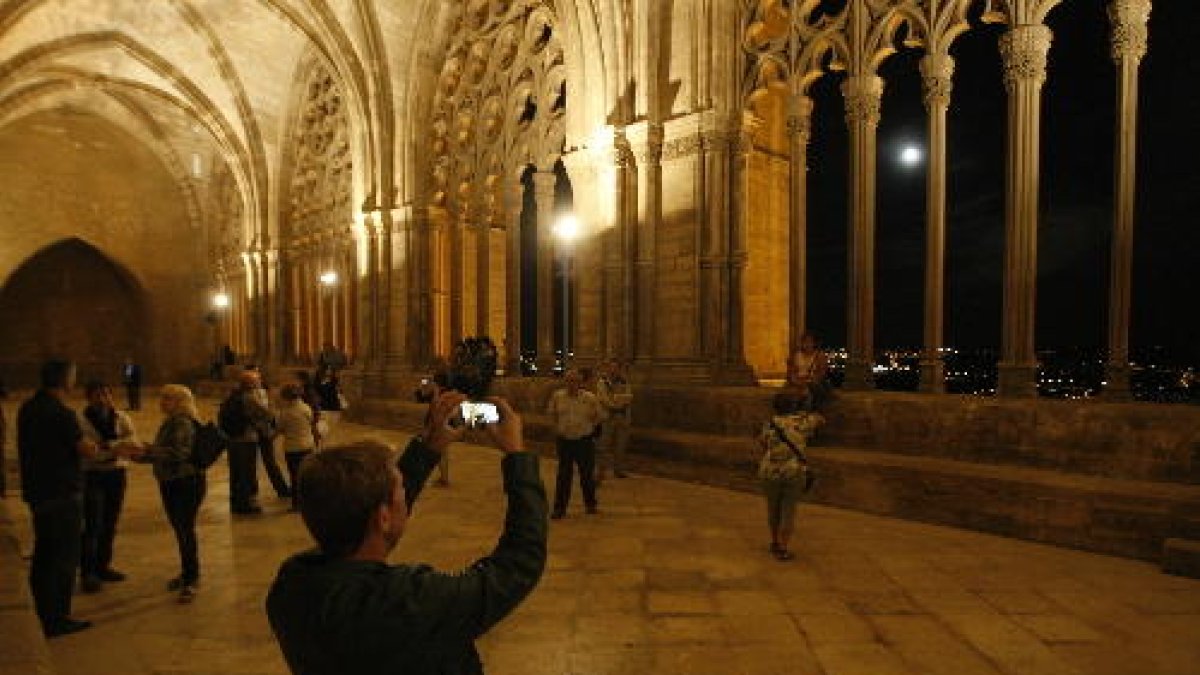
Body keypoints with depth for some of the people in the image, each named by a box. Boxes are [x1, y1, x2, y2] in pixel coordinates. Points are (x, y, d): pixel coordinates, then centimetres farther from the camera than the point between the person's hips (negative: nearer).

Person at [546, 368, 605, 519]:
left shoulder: (590, 398, -7)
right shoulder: (557, 396, -2)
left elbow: (600, 416, 6)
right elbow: (551, 412, 16)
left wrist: (588, 426, 3)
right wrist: (559, 425, 9)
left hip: (584, 440, -1)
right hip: (564, 440, 1)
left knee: (587, 474, 9)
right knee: (563, 475, 5)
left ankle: (590, 504, 28)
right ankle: (559, 508, 13)